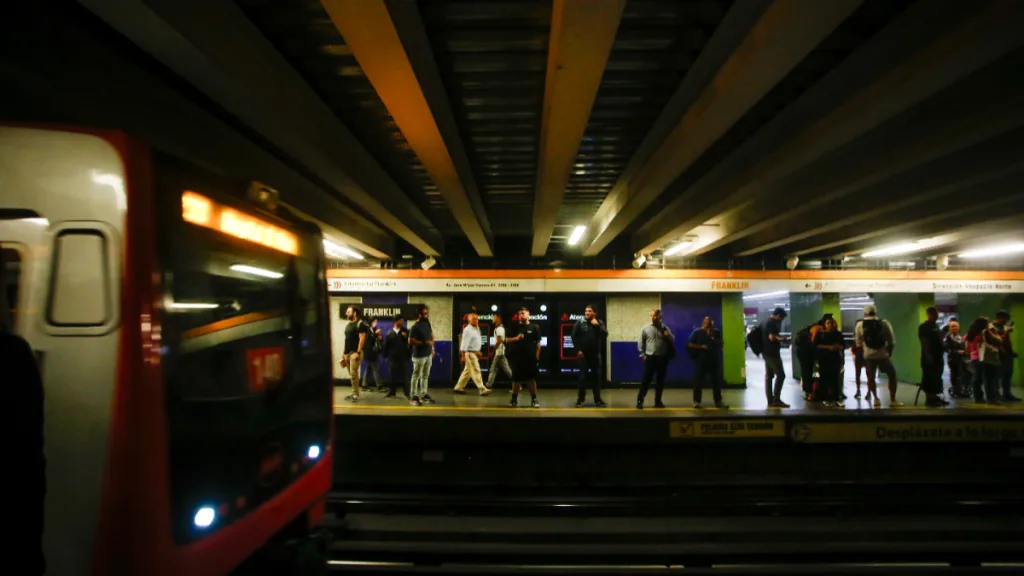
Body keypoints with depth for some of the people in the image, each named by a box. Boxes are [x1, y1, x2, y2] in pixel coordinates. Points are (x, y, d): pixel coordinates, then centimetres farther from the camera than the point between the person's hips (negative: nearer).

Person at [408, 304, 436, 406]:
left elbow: (432, 335, 18)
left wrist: (432, 348, 10)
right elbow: (410, 341, -20)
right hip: (419, 355, -8)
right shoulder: (415, 327, -17)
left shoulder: (427, 323, 5)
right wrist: (424, 343, -21)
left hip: (428, 354, 8)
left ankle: (424, 395, 23)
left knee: (425, 376, 14)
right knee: (416, 376, -1)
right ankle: (414, 397, 5)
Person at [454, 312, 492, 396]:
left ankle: (459, 387, 21)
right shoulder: (467, 330, -16)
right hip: (470, 353, -9)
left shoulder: (477, 328, 12)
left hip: (475, 353, 9)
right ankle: (482, 389, -7)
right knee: (476, 371, -8)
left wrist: (479, 351, 19)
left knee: (467, 371, 13)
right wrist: (463, 356, -22)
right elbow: (464, 343, -19)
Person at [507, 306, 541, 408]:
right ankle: (514, 399, 15)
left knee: (531, 379, 2)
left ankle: (534, 399, 10)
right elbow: (507, 339, 5)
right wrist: (515, 338, -14)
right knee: (516, 379, 6)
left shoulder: (534, 327, 3)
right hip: (517, 358, 2)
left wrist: (537, 356, -3)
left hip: (530, 358, -2)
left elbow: (538, 343, 3)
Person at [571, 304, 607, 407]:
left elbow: (605, 334, -9)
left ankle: (597, 399, 15)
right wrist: (578, 350, -10)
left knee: (596, 376, 7)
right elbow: (574, 336, -4)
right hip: (583, 354, -2)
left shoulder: (599, 323, 4)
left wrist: (596, 325, -16)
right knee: (583, 377, 2)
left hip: (595, 354, 2)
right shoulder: (580, 322, -2)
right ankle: (580, 399, 9)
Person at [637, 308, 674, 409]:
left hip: (662, 358, 3)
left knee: (660, 380, 8)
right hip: (650, 357, -3)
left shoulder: (665, 328, 6)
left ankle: (658, 401, 18)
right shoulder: (645, 328, 0)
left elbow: (672, 341, 10)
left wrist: (669, 336, -11)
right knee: (646, 380, -6)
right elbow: (640, 342, 2)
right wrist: (643, 354, -3)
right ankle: (640, 400, -2)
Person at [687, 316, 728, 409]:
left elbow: (720, 344, 4)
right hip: (701, 360, -3)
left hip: (714, 360, 3)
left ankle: (718, 401, 11)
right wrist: (701, 347, -12)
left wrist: (712, 337, -9)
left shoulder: (716, 333, 12)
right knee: (698, 380, -2)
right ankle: (696, 401, 4)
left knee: (716, 381, 4)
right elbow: (689, 344, -3)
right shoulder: (697, 332, 3)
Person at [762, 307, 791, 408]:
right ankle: (776, 400, -7)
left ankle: (770, 401, 9)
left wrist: (780, 338, 12)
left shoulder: (769, 322, 18)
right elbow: (772, 337, -24)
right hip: (771, 353, -10)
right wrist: (782, 339, -9)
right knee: (781, 375, -7)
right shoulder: (772, 323, -14)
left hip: (767, 353, 10)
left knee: (769, 376, 8)